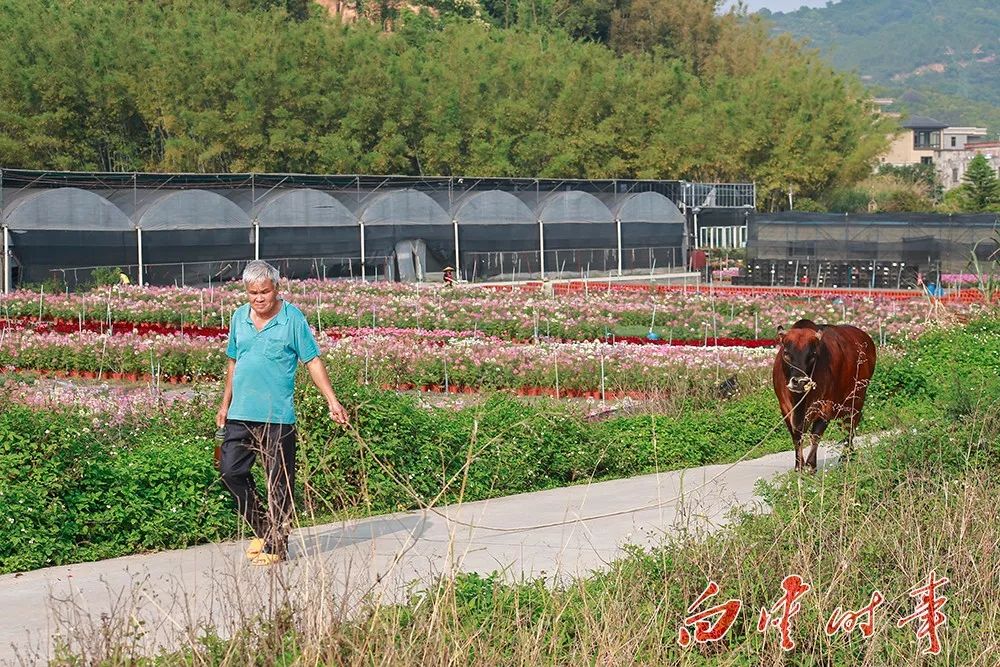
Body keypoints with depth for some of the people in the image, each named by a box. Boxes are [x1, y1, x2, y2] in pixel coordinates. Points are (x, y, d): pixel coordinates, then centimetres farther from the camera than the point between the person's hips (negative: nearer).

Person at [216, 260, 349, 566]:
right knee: (230, 471, 2)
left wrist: (332, 402, -9)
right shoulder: (239, 317, 9)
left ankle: (276, 545, 9)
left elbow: (313, 361, -3)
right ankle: (261, 528, 20)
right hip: (241, 415, 5)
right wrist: (225, 404, 22)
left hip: (278, 417, -5)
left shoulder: (293, 318, -5)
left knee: (279, 482, 0)